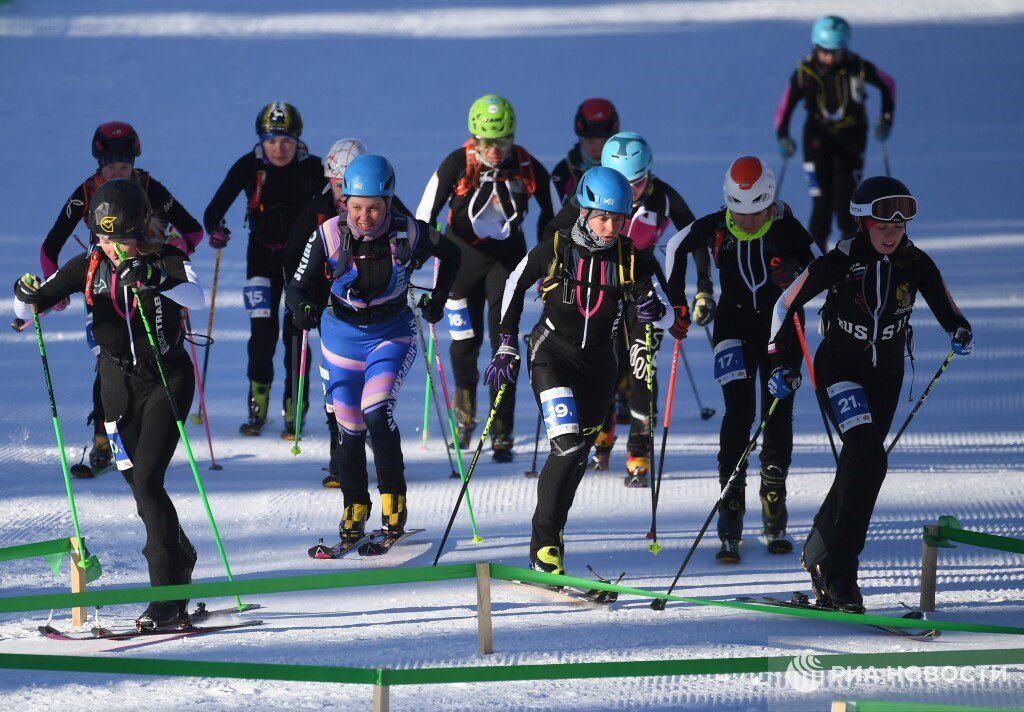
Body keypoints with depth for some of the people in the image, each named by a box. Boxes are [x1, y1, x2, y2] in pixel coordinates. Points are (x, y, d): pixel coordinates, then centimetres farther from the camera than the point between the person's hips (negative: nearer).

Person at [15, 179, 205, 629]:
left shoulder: (167, 260, -11)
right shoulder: (90, 266, -1)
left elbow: (197, 298, -31)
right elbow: (29, 309, 2)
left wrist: (154, 280, -47)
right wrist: (28, 297, -21)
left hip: (168, 377, -4)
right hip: (118, 381, 4)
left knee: (146, 480, -16)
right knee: (138, 483, 8)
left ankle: (169, 598, -17)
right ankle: (179, 556, 37)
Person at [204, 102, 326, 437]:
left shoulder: (312, 169, -13)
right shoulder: (248, 167, -12)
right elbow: (216, 207, -11)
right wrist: (215, 229, -32)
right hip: (263, 254, 1)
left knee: (296, 332, -7)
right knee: (262, 331, -6)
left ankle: (294, 410, 0)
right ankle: (257, 407, 7)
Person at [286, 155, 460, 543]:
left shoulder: (409, 234, -17)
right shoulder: (328, 236, -18)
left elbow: (450, 254, 4)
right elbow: (299, 287, -13)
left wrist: (439, 299, 0)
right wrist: (302, 308, -33)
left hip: (392, 335, -2)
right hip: (342, 335, 2)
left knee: (377, 412, -22)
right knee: (350, 429, 7)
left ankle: (393, 497, -4)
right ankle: (354, 508, 26)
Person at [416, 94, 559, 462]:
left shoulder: (528, 168, -14)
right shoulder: (456, 165, -17)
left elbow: (552, 216, 1)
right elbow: (425, 216, -8)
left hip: (507, 257, 0)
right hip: (462, 256, 0)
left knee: (504, 342, -9)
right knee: (466, 341, 4)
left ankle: (502, 434, -6)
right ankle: (465, 407, 37)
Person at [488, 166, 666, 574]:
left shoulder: (632, 261, -5)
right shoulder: (555, 251, -11)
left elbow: (653, 308, 7)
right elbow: (515, 285, 6)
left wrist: (652, 310, -18)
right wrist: (507, 347, 5)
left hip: (598, 364, 3)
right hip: (552, 353, -3)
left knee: (575, 457, 5)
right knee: (567, 445, -20)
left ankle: (548, 537, 22)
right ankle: (544, 546, -15)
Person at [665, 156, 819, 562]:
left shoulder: (786, 228, -17)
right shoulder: (715, 228, -13)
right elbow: (677, 247, 7)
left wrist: (795, 281, -31)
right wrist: (676, 304, 5)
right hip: (735, 327, 0)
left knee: (778, 415, 0)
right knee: (739, 412, -13)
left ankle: (774, 523, 14)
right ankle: (730, 525, -13)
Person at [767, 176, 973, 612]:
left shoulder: (916, 264, -10)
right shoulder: (840, 263, -19)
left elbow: (945, 307, 5)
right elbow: (787, 304, -6)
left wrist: (960, 332, -16)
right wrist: (781, 360, -7)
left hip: (885, 376, 4)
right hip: (838, 369, -4)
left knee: (857, 466, 8)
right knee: (870, 460, -21)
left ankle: (819, 552, 29)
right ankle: (838, 573, -18)